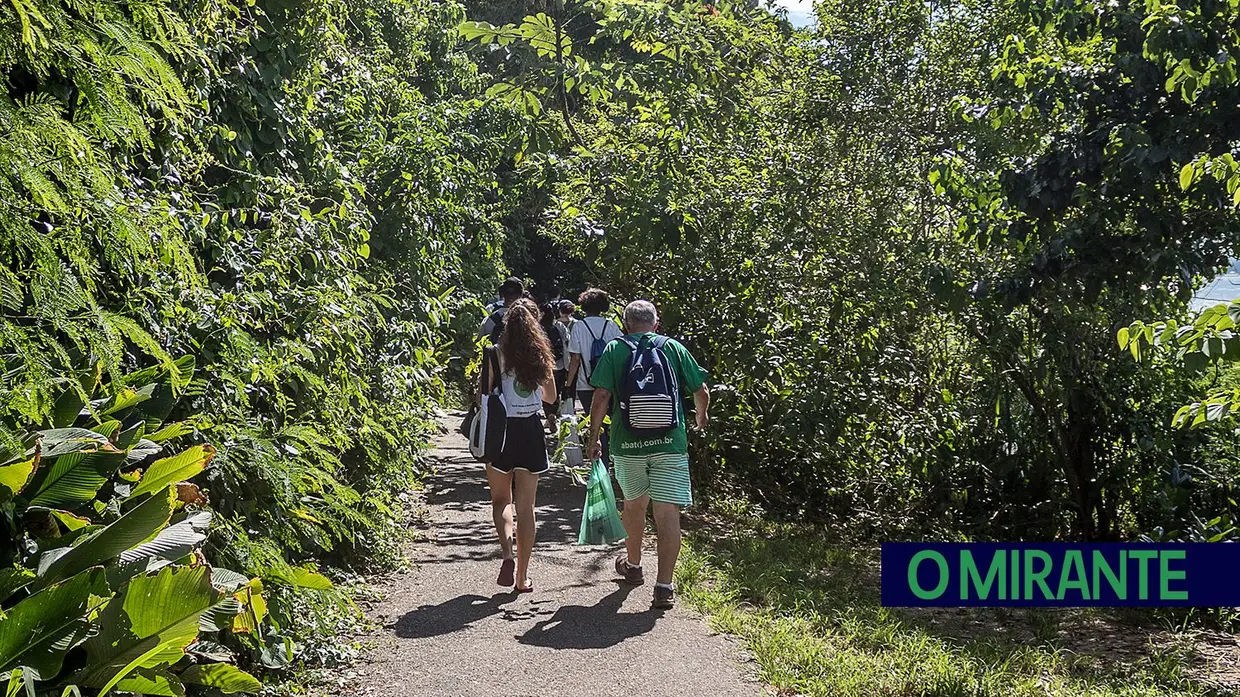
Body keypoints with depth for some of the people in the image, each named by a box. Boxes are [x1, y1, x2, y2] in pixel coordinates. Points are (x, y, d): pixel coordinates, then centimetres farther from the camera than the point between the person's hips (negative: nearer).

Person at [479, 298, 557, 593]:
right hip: (531, 430, 2)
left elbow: (484, 395, -8)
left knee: (501, 499, 15)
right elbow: (550, 396, 11)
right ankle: (522, 577, 12)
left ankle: (508, 555, -9)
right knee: (526, 505, 8)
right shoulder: (541, 355, 1)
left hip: (502, 430, -2)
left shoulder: (497, 354, -8)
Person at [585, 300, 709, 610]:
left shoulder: (614, 350, 3)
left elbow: (601, 396, -6)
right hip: (670, 442, -1)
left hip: (627, 443, 1)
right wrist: (701, 417, 27)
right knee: (668, 512, -1)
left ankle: (633, 565, 41)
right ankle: (664, 586, -6)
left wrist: (593, 437, 3)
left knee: (634, 504, 22)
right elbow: (702, 392, 6)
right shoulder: (674, 347, 5)